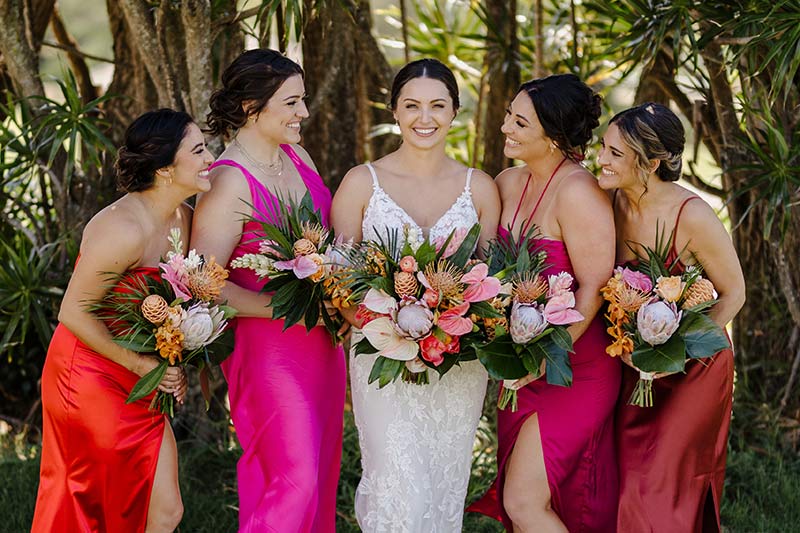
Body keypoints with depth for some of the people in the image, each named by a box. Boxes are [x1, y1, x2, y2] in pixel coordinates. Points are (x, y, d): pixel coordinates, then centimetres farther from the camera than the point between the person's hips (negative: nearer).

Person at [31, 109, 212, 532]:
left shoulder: (182, 218, 2)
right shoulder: (124, 230, -24)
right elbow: (73, 313, -21)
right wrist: (140, 364, -18)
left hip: (139, 385, 8)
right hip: (90, 377, -8)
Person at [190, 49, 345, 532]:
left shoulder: (297, 156, 7)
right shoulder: (229, 182, -16)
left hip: (320, 342, 8)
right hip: (268, 348, -8)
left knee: (320, 472, 14)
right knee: (293, 479, -8)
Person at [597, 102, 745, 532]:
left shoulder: (692, 216, -25)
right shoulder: (612, 203, -10)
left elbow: (733, 293, -12)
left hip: (695, 370, -5)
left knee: (661, 490, -3)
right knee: (626, 486, 11)